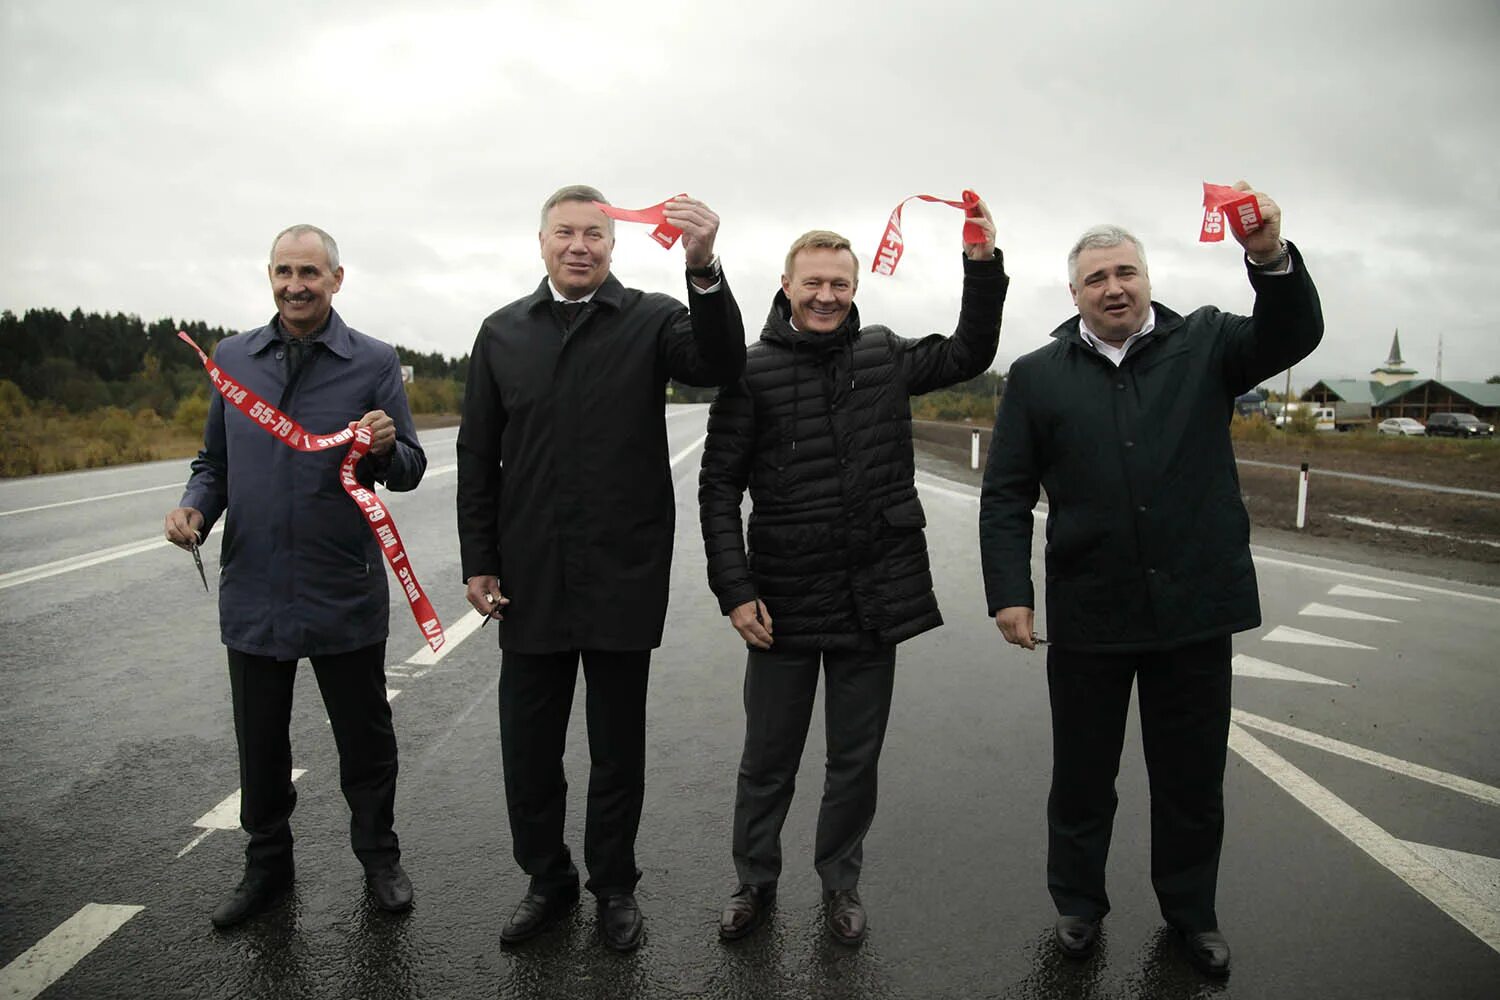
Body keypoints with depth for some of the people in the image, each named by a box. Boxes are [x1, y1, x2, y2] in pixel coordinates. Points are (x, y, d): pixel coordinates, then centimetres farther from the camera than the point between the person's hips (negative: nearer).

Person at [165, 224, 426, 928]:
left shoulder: (373, 363, -2)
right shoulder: (232, 358, 7)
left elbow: (409, 471, -2)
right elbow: (214, 460, 15)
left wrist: (387, 448, -24)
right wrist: (195, 509, -5)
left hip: (345, 593, -3)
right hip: (253, 590, 3)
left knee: (365, 739, 11)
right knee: (260, 744, 15)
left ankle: (379, 858, 30)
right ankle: (267, 864, 35)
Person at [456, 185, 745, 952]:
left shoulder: (651, 320, -1)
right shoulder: (503, 332, 6)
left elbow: (721, 365, -21)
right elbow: (478, 456, 7)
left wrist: (704, 269, -36)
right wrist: (479, 562, 3)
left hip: (623, 578, -2)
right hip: (531, 581, 2)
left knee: (617, 748, 12)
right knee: (527, 747, 11)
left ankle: (614, 885, 32)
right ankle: (547, 880, 33)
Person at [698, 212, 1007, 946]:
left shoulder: (884, 356, 6)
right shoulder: (753, 371, -5)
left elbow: (970, 354, 18)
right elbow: (719, 486, -5)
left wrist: (982, 264, 6)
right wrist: (735, 591, -12)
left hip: (875, 600, 3)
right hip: (785, 601, -2)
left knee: (856, 760, 15)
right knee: (767, 761, 12)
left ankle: (840, 882, 35)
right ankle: (755, 882, 33)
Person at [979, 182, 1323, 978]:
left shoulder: (1205, 343, 4)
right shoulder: (1037, 376, 1)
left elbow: (1292, 336, -13)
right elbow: (1006, 494, -1)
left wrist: (1271, 257, -31)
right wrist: (1008, 592, -9)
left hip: (1194, 607, 1)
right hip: (1087, 614, 0)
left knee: (1193, 778, 16)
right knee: (1081, 776, 15)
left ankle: (1191, 911, 38)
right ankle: (1078, 903, 36)